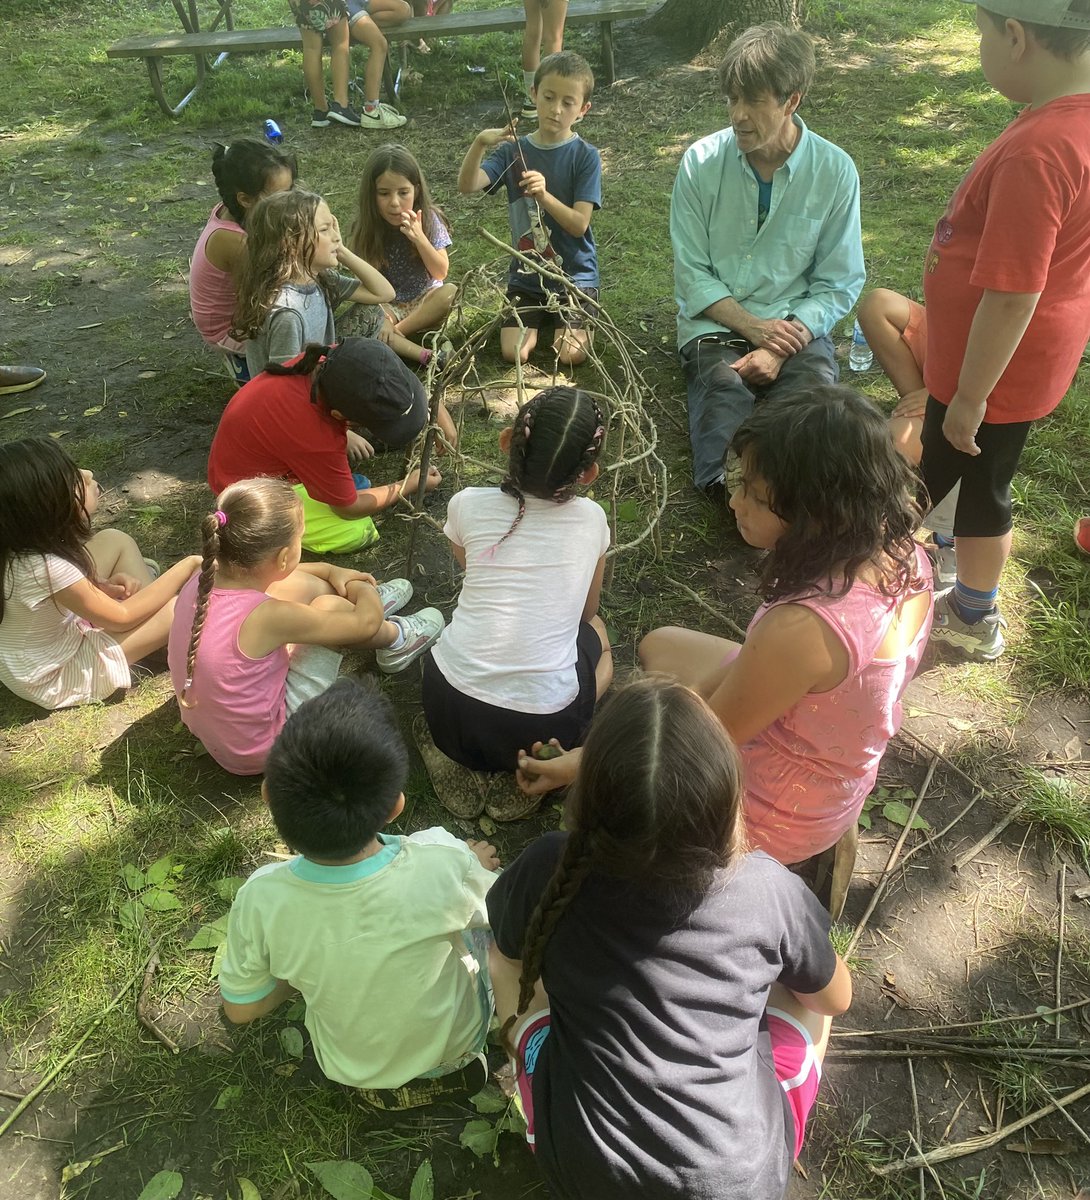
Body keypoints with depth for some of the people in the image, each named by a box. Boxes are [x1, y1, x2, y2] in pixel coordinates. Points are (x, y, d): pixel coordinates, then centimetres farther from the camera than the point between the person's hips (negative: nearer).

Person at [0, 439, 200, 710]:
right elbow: (121, 617, -23)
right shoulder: (48, 567, -37)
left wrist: (100, 587, -11)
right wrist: (188, 565, -17)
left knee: (115, 540, 8)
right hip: (57, 680, -8)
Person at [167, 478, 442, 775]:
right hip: (262, 751, -7)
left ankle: (372, 603, 33)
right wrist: (362, 589, 1)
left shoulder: (203, 580, -13)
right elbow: (367, 623, -20)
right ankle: (395, 640, 21)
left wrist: (331, 571, 13)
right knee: (328, 606, -8)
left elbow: (267, 570, 13)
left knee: (301, 585, 6)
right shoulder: (266, 617, -34)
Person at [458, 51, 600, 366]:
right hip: (526, 275, 2)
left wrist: (545, 196, -32)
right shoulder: (513, 151, -1)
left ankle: (574, 320, 16)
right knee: (514, 354, -14)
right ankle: (540, 317, 19)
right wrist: (480, 143, -33)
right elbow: (467, 185, -15)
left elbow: (579, 224, -16)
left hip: (575, 274, -2)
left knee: (571, 355, -19)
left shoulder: (585, 156, -7)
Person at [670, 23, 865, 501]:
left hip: (794, 326, 1)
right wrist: (753, 327, -13)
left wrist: (782, 347, -16)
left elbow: (837, 283, 0)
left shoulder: (835, 171, -1)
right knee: (725, 393, -34)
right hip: (716, 323, -1)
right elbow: (692, 274, 0)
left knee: (817, 388, -32)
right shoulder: (701, 163, -1)